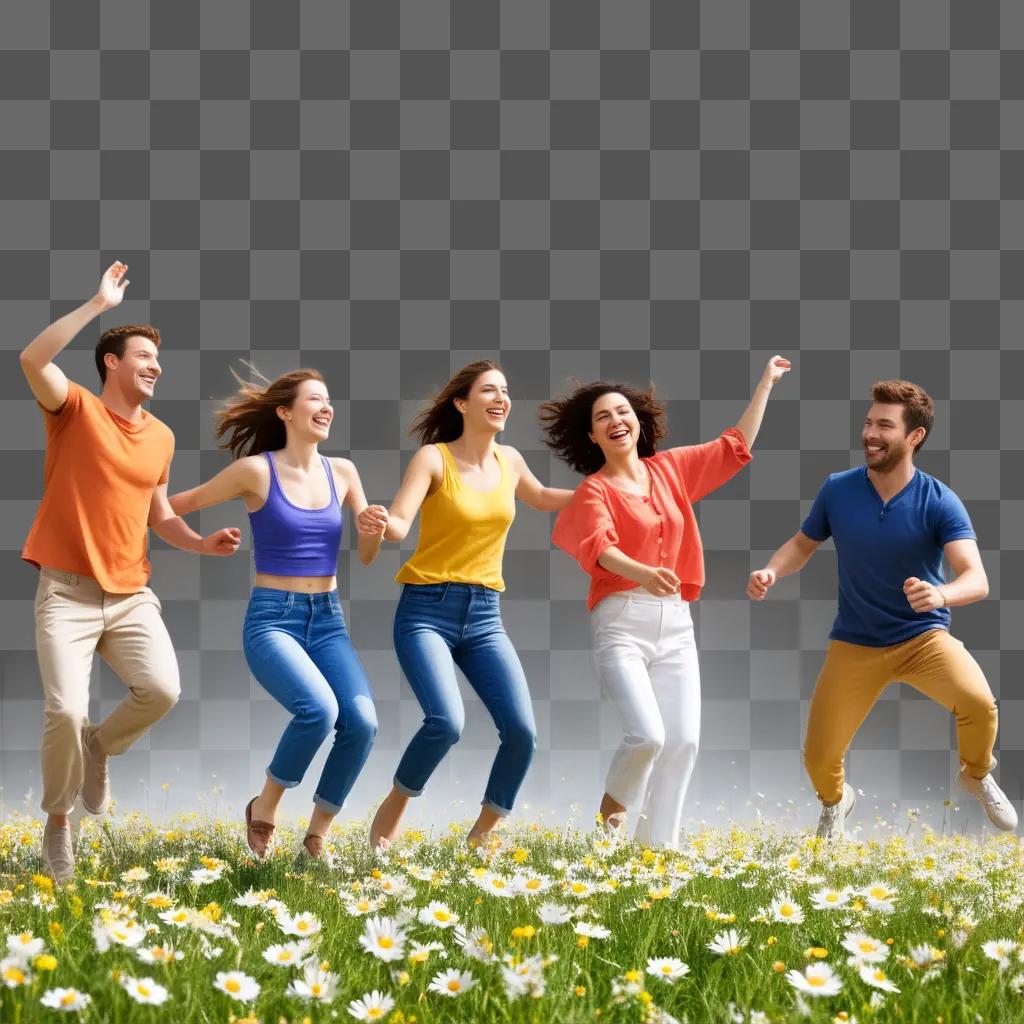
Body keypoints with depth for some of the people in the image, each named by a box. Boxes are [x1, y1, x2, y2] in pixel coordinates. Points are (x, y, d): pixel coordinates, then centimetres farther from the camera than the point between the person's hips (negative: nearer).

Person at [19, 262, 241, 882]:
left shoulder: (161, 437, 11)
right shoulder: (76, 409, -4)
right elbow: (33, 360, -24)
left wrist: (203, 543, 0)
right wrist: (100, 305, -24)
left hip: (131, 594, 4)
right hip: (68, 592, -4)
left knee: (162, 688, -18)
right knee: (66, 711, -16)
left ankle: (100, 747, 15)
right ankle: (58, 821, 10)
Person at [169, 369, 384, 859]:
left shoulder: (342, 472, 7)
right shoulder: (255, 469, -6)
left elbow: (366, 556, 13)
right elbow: (179, 505, 5)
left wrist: (375, 532, -7)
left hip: (328, 619, 4)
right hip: (271, 619, -4)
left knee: (362, 722, -20)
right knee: (319, 709, -30)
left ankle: (317, 834, 1)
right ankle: (264, 807, -3)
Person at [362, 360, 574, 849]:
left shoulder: (509, 460, 9)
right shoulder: (433, 457, -7)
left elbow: (542, 499, 31)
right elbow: (399, 523, -19)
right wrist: (380, 523, -41)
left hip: (485, 615, 5)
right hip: (427, 610, -5)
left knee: (522, 731, -9)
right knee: (447, 722, -26)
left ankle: (480, 836, 12)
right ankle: (393, 808, 2)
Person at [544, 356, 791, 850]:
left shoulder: (670, 469, 12)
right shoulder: (594, 491, -3)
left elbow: (734, 447, 22)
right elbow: (600, 546, -22)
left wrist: (765, 384, 23)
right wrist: (643, 573, -42)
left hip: (675, 622, 5)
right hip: (621, 622, -5)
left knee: (683, 740, -4)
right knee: (647, 734, -19)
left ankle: (657, 843, 4)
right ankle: (614, 806, 11)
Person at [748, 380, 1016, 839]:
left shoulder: (939, 502, -16)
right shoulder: (837, 490, -8)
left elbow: (977, 580, -24)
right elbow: (802, 543, 10)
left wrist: (940, 595, -47)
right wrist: (770, 571, -12)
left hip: (924, 636, -2)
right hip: (854, 644, 2)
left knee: (978, 702, -30)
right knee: (818, 760, -3)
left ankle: (978, 776, 6)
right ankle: (835, 801, 38)